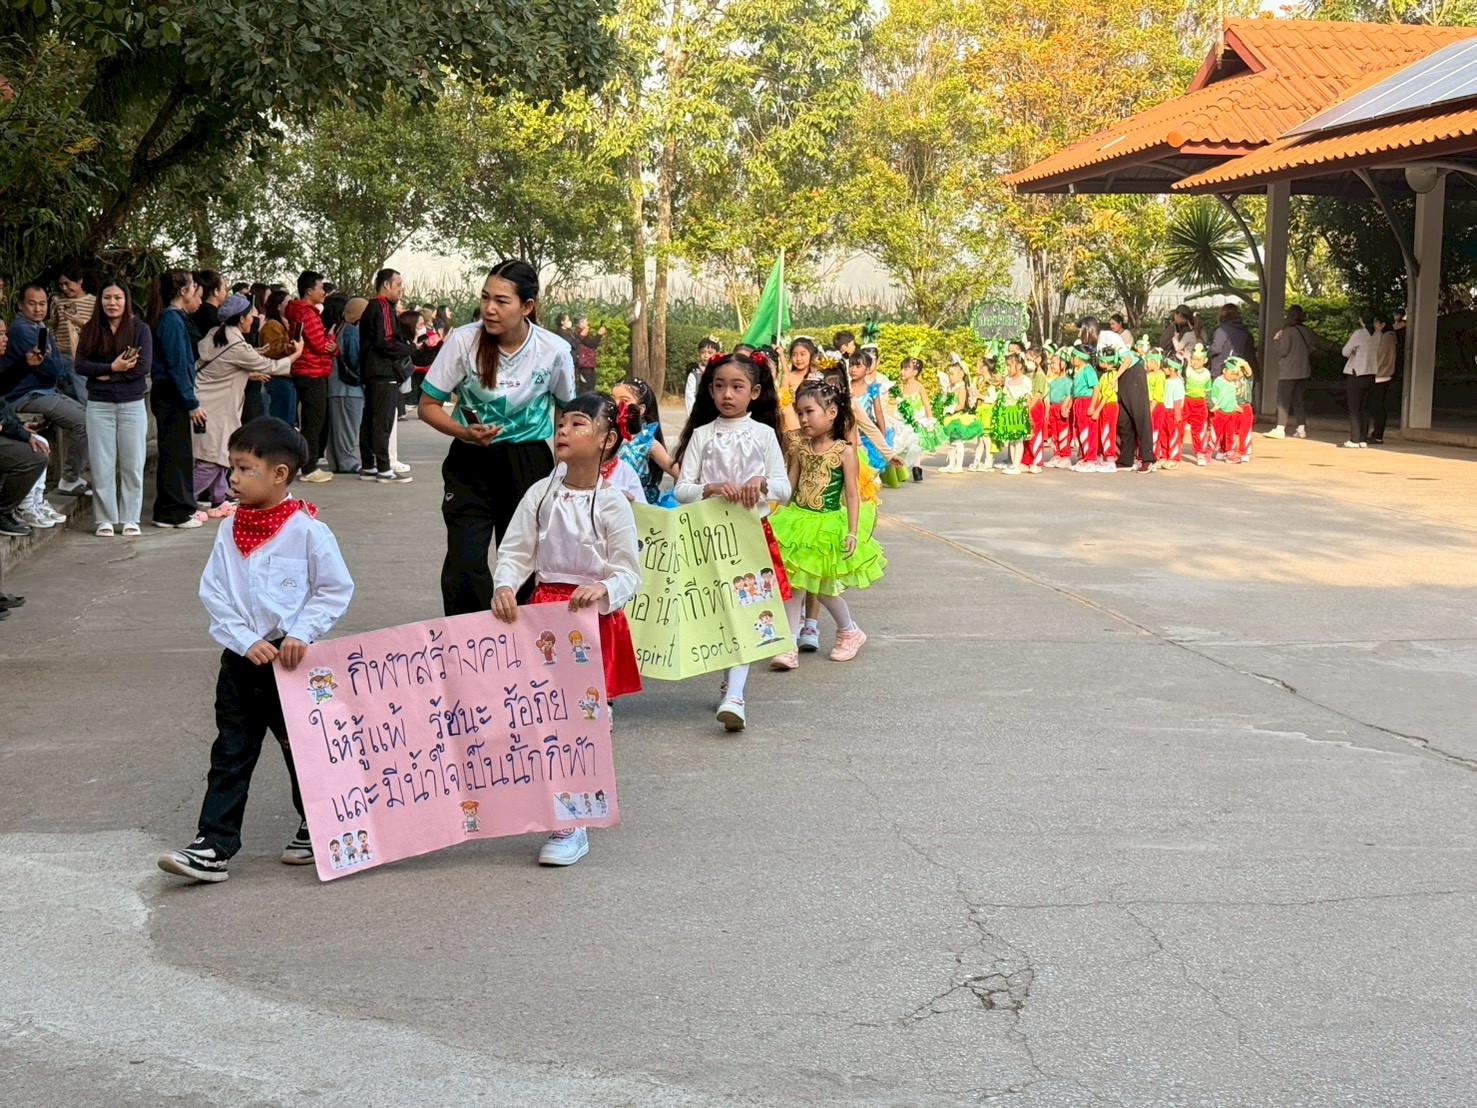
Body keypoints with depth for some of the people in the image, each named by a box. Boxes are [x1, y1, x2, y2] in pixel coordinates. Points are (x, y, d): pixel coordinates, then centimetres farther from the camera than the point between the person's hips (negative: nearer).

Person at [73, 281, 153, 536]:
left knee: (132, 465, 4)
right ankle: (104, 520, 11)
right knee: (102, 465, 3)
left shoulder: (140, 328, 0)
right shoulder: (90, 329, 5)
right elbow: (80, 366, -3)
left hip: (132, 404, -1)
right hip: (99, 405, 1)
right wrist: (113, 367, -14)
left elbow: (144, 367, -10)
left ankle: (130, 519, 13)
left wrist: (106, 375, -10)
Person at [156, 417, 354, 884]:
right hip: (241, 658, 4)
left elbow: (336, 590, -8)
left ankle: (315, 829, 29)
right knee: (230, 754, 3)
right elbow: (213, 594, 2)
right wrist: (246, 641, -10)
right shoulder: (229, 530, 3)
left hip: (292, 658, -4)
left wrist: (300, 634, -17)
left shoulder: (307, 529, -11)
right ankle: (213, 846, 3)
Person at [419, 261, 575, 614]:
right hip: (471, 464, -1)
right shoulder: (464, 340, -13)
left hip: (530, 464, 1)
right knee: (464, 566, -13)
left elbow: (567, 410, 8)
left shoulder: (554, 350, -9)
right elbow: (428, 405, -3)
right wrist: (465, 433, -21)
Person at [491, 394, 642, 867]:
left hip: (593, 615, -4)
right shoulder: (540, 494, 2)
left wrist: (603, 590, -28)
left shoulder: (612, 504, -8)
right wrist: (504, 586, -17)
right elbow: (515, 551, 2)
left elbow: (628, 574, -8)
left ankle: (573, 827, 4)